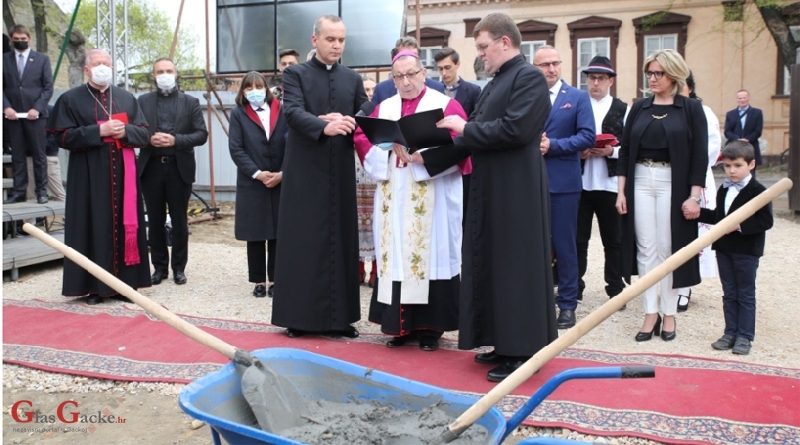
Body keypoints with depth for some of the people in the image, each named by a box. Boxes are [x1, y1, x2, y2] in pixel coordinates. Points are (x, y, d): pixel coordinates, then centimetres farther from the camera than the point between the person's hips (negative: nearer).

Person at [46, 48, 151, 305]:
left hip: (123, 173, 3)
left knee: (125, 223, 4)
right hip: (89, 176, -3)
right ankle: (94, 287, 5)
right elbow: (63, 137, -6)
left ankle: (126, 283, 11)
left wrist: (125, 131, -12)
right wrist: (99, 131, -16)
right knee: (94, 227, -2)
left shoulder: (126, 98, 13)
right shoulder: (71, 99, 3)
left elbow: (144, 134, 9)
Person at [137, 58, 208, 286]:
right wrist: (149, 139, -16)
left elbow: (201, 134, -2)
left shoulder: (190, 102, 5)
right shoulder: (143, 101, 8)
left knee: (179, 220, 5)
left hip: (180, 167, -1)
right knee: (155, 220, 7)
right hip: (151, 167, 1)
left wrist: (176, 140, -16)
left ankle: (179, 267, 16)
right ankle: (159, 266, 18)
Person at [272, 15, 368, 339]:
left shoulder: (353, 79, 14)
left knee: (340, 241, 5)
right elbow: (293, 112, -15)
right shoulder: (295, 74, 2)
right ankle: (298, 316, 8)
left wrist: (343, 121, -13)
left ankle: (339, 316, 13)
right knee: (302, 243, 0)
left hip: (341, 172, 4)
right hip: (305, 172, -3)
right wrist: (325, 126, -32)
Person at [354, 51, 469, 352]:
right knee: (396, 254, 4)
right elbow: (362, 138, 6)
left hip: (433, 200, -4)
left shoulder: (446, 105, 1)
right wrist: (389, 148, -11)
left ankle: (430, 326, 8)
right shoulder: (383, 108, 15)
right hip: (393, 198, 4)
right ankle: (400, 324, 13)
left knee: (429, 254, -2)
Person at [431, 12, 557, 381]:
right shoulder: (495, 83, 18)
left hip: (516, 192, -9)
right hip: (491, 190, 10)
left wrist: (465, 128, -12)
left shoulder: (529, 77, -10)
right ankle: (505, 344, 24)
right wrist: (427, 157, 10)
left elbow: (515, 129, -22)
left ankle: (522, 353, 9)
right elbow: (472, 138, 16)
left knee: (515, 267, -3)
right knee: (492, 265, 13)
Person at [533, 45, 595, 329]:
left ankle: (567, 303, 14)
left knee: (565, 245, 3)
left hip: (563, 182, -2)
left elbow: (587, 137, -5)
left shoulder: (578, 97, 4)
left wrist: (553, 145, -14)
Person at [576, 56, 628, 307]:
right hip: (580, 183, 1)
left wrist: (611, 151, -15)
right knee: (578, 238, 5)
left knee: (613, 239, 8)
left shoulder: (623, 110, 5)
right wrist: (577, 152, -10)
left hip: (609, 184, -1)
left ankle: (615, 289, 18)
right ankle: (574, 287, 16)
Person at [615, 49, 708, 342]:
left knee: (669, 249, 3)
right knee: (646, 249, 4)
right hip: (641, 182, 3)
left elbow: (699, 156, -4)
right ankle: (650, 313, 11)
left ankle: (669, 314, 15)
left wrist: (694, 196, -11)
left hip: (674, 185, -3)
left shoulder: (691, 109, -1)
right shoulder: (639, 108, 9)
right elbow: (625, 151, 7)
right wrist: (621, 191, 1)